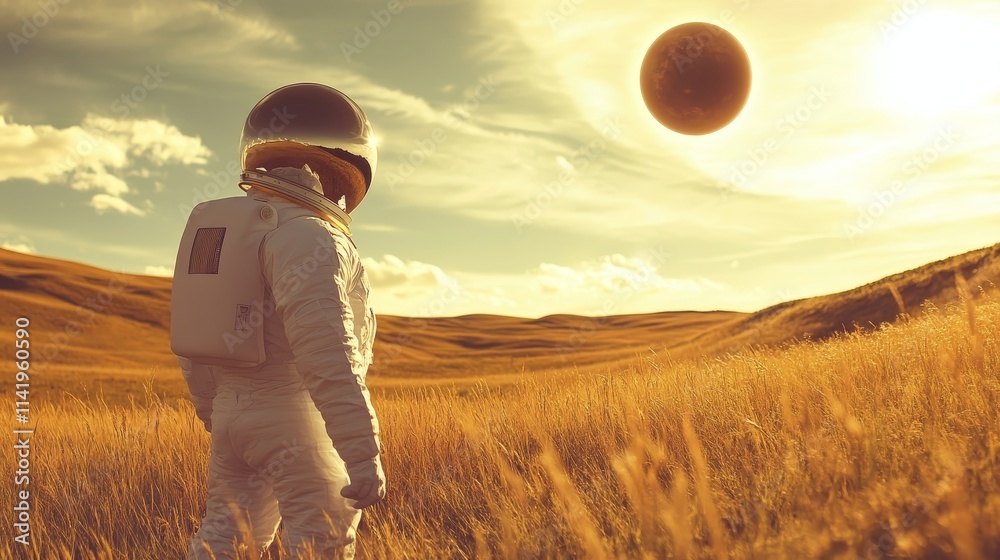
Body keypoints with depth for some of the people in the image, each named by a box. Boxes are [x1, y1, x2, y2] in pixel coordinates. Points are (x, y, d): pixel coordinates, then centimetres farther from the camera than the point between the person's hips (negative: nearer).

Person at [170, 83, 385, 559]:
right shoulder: (306, 235, -16)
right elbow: (328, 358, -26)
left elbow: (195, 341, 18)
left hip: (231, 412, 9)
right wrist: (363, 454, -26)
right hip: (295, 416, -8)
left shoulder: (214, 228, 12)